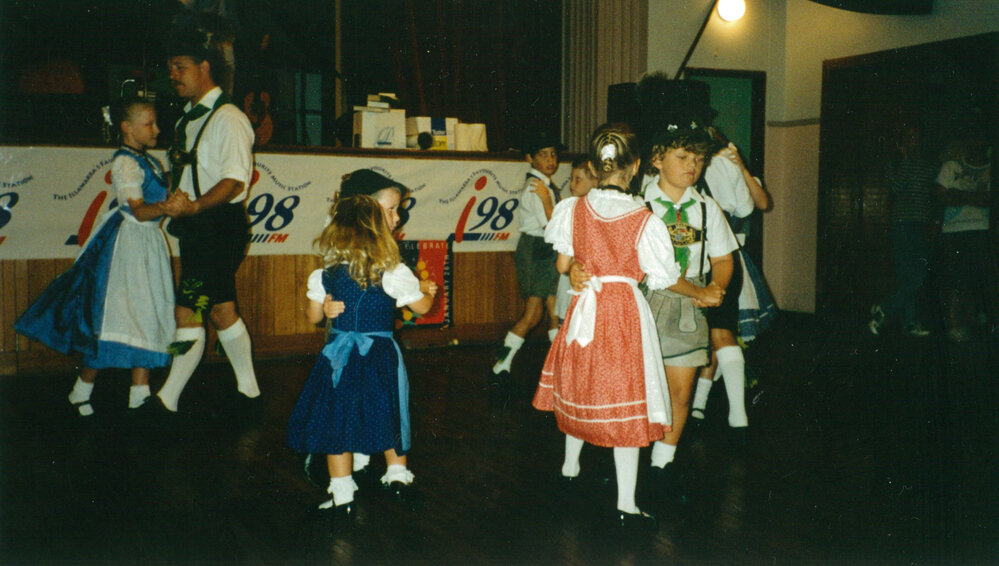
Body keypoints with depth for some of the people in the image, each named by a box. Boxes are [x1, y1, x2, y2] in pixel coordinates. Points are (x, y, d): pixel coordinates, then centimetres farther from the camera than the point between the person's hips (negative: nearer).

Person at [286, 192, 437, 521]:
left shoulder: (325, 276, -5)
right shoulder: (393, 274, -11)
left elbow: (313, 316, 4)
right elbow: (421, 307, -1)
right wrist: (427, 290, 20)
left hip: (339, 358, 1)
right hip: (380, 355, 0)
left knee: (337, 420, 10)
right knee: (387, 413, 18)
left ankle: (342, 495, 12)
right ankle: (398, 476, 32)